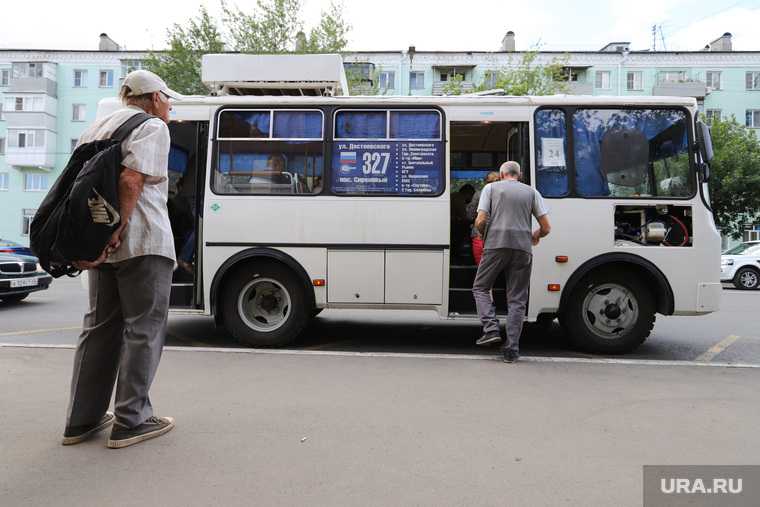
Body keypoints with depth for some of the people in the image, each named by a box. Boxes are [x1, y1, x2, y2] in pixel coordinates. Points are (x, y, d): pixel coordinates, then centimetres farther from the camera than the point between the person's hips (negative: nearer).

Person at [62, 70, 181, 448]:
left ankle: (81, 420, 21)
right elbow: (131, 180, -20)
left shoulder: (96, 127, 21)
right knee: (143, 330, 0)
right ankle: (130, 421, 5)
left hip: (99, 244, 8)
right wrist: (118, 231, -21)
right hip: (142, 243, -8)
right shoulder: (152, 127, -5)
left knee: (100, 327, 15)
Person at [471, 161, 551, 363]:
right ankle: (512, 349, 6)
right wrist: (535, 236, 32)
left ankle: (491, 328, -4)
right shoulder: (531, 192, 17)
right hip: (523, 247, 2)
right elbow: (546, 227, 11)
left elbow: (480, 221, 0)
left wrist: (484, 235, 20)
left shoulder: (491, 188, 11)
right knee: (517, 299, 7)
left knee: (480, 287, 14)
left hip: (496, 245, -2)